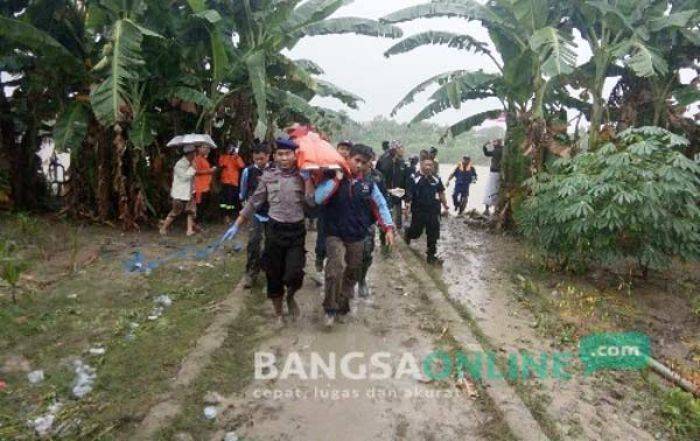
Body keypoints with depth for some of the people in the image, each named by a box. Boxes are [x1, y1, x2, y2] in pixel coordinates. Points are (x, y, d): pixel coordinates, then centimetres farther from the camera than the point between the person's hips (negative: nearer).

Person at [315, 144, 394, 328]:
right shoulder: (333, 179, -5)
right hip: (335, 235, -3)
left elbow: (381, 205, 8)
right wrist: (337, 178, -19)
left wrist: (388, 228, -4)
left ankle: (342, 305, 32)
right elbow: (319, 198, -19)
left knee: (352, 273, 12)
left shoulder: (369, 184, 2)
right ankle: (330, 308, -6)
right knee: (336, 268, -23)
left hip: (357, 238, 4)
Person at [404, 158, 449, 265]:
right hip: (419, 212, -3)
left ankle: (431, 256, 16)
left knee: (433, 234, 5)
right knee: (416, 232, 8)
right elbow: (409, 194, -10)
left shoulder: (436, 179, 3)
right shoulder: (416, 179, -9)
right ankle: (408, 234, 45)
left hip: (433, 212, 4)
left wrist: (445, 206, 12)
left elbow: (441, 193, 12)